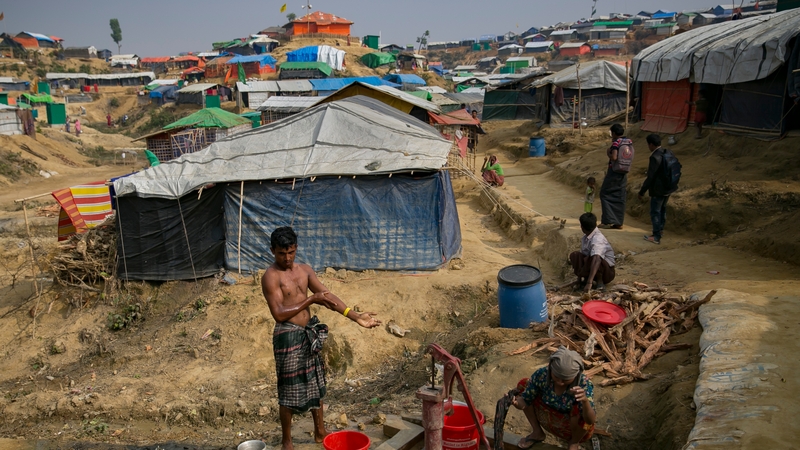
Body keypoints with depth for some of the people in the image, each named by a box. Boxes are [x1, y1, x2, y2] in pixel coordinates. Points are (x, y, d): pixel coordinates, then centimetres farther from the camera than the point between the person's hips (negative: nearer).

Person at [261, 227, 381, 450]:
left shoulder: (305, 270, 6)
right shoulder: (271, 277, -14)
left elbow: (328, 296, 2)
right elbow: (279, 314, -21)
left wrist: (356, 316, -7)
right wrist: (311, 300, -21)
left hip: (309, 333, 7)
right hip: (288, 336, -7)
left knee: (315, 384, 18)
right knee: (289, 390, 4)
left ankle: (320, 431, 35)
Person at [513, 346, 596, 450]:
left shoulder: (584, 384, -32)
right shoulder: (541, 375, -26)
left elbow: (591, 421, -40)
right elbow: (524, 402, -18)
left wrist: (585, 400, -60)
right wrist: (516, 402, -42)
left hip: (577, 426, -3)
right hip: (550, 421, 3)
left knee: (579, 410, -35)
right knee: (523, 385, -13)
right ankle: (537, 432, 9)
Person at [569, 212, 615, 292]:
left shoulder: (597, 239, -29)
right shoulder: (585, 238, -1)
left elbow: (596, 260, -43)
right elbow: (582, 255, 5)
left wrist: (589, 283, -51)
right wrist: (579, 278, 3)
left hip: (608, 272, -7)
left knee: (591, 258, -36)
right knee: (574, 255, -10)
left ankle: (600, 281, -15)